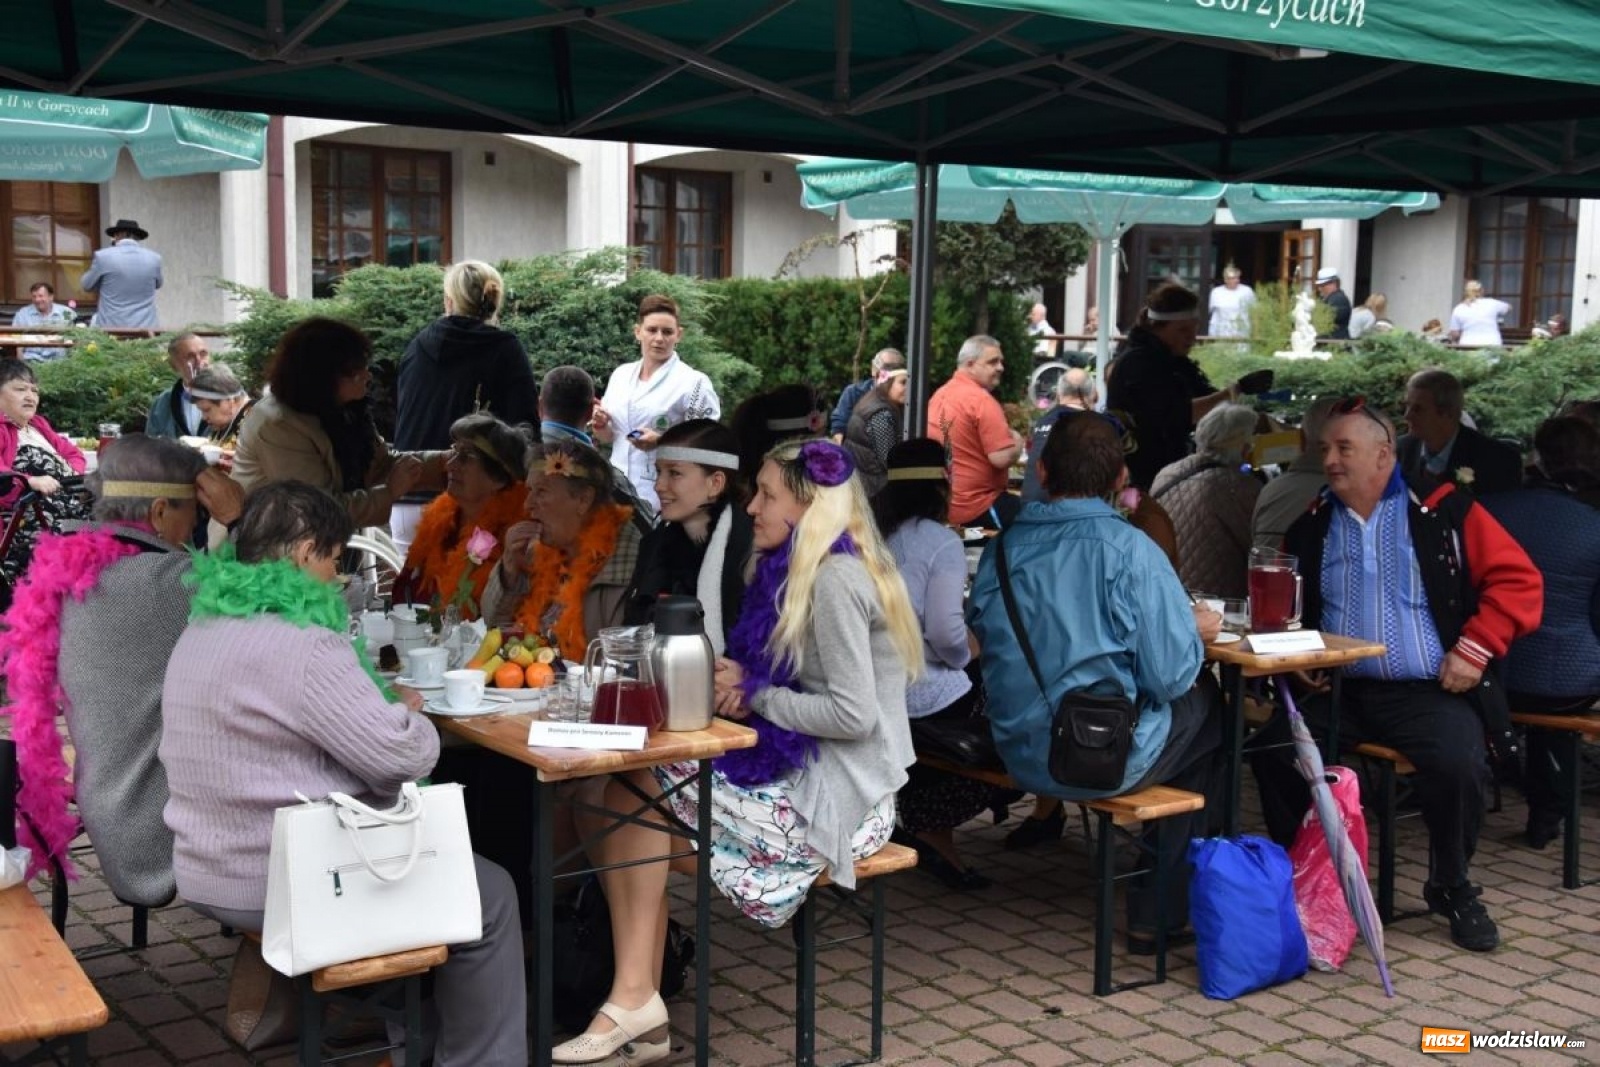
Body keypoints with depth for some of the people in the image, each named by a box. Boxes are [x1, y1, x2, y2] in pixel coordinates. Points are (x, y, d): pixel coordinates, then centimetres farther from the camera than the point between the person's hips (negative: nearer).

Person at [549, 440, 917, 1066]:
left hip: (836, 799, -9)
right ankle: (638, 1005, -7)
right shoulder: (806, 570, 14)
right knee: (627, 805, -5)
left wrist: (755, 696, -12)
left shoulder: (834, 578, -17)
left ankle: (635, 1000, -2)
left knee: (636, 796, -11)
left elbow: (853, 714, -23)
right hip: (809, 776, 9)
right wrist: (740, 680, -4)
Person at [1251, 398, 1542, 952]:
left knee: (1458, 763, -30)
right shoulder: (1311, 526, 13)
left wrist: (1475, 647, -10)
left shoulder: (1444, 512, 2)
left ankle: (1452, 889, -1)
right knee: (1274, 750, -21)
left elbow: (1519, 580, 0)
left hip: (1429, 692, -3)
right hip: (1338, 692, 3)